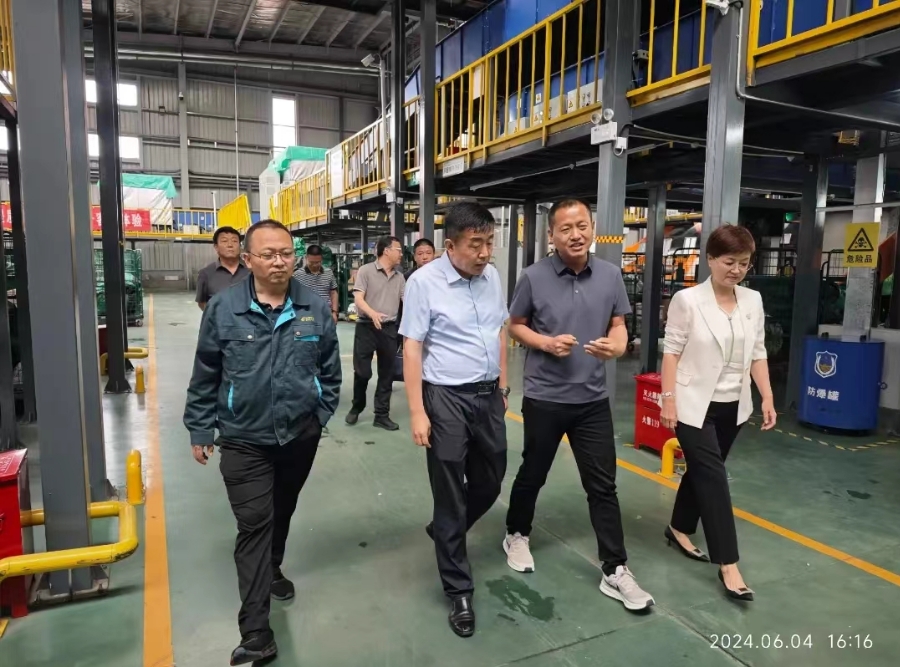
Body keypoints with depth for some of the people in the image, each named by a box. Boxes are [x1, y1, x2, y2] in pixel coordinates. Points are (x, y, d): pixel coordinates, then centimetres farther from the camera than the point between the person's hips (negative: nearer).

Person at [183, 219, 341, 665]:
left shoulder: (315, 309, -5)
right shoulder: (223, 308, -10)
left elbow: (330, 369, 6)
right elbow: (205, 376, -1)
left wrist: (322, 413, 5)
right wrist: (200, 429, 2)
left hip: (300, 436, 3)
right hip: (244, 440, -2)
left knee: (282, 513, 22)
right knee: (253, 525, -2)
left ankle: (273, 570, 49)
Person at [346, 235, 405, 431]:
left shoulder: (399, 277, 10)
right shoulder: (366, 270, -5)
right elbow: (358, 299, -14)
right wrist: (373, 313, -31)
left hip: (389, 328, 5)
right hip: (367, 327, -4)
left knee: (387, 374, 7)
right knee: (362, 371, 1)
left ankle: (382, 415, 18)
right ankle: (356, 408, 25)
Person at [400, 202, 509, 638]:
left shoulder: (492, 277, 3)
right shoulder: (424, 282, -14)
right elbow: (412, 349, -13)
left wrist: (503, 386, 15)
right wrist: (417, 412, -15)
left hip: (488, 394, 6)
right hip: (446, 398, -6)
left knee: (490, 483, 19)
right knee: (450, 495, 6)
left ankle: (443, 533, 47)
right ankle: (459, 590, 24)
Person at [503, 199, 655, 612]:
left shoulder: (611, 275, -1)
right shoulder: (533, 277, -9)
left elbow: (619, 326, 6)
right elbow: (515, 326, 2)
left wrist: (615, 346, -17)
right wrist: (546, 343, -16)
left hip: (593, 399, 2)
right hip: (544, 398, -2)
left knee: (603, 486, 6)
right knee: (532, 474, 16)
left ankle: (615, 571, 18)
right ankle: (517, 535, 40)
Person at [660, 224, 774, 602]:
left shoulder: (753, 301, 4)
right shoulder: (687, 300, -11)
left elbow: (757, 354, 8)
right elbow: (671, 352, -10)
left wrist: (767, 398, 3)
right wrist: (668, 399, -14)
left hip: (732, 406, 6)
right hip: (695, 405, -5)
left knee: (703, 471, 17)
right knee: (713, 477, -5)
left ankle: (679, 530, 37)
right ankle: (728, 564, 4)